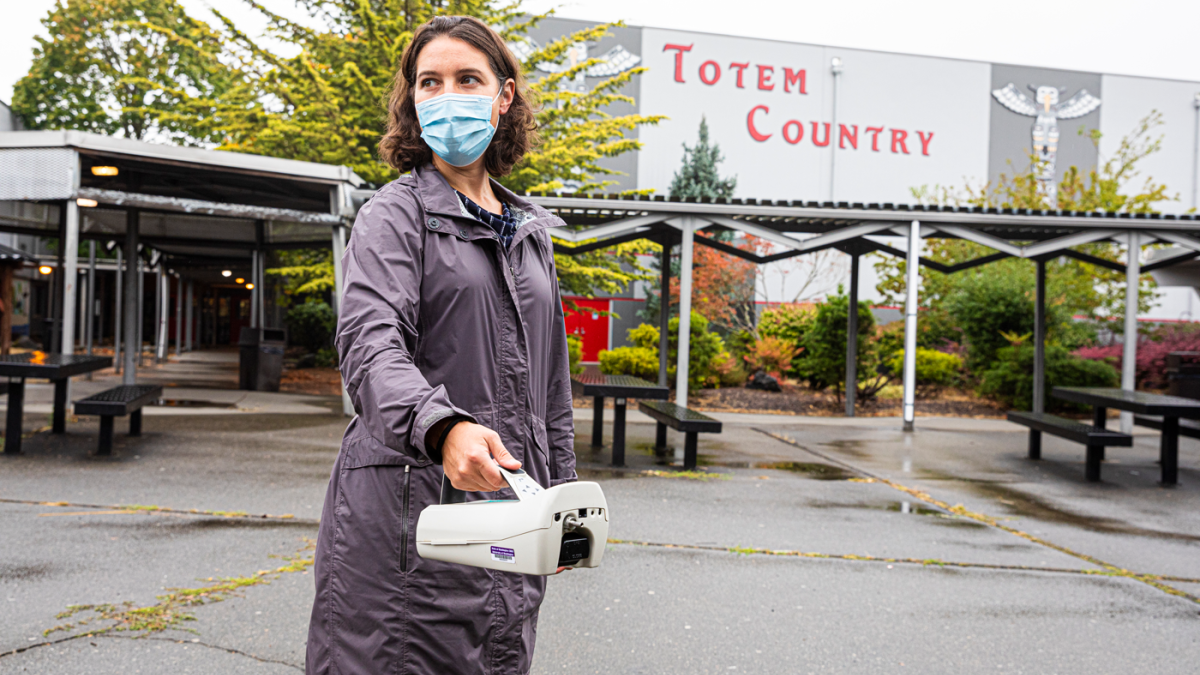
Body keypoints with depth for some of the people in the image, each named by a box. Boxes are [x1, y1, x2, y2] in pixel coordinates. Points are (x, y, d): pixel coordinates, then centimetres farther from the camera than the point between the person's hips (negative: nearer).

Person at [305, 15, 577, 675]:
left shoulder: (531, 230, 16)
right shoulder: (395, 212, -2)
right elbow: (370, 343, -20)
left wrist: (562, 495, 17)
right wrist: (443, 427, -39)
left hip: (509, 505, 5)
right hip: (405, 504, -5)